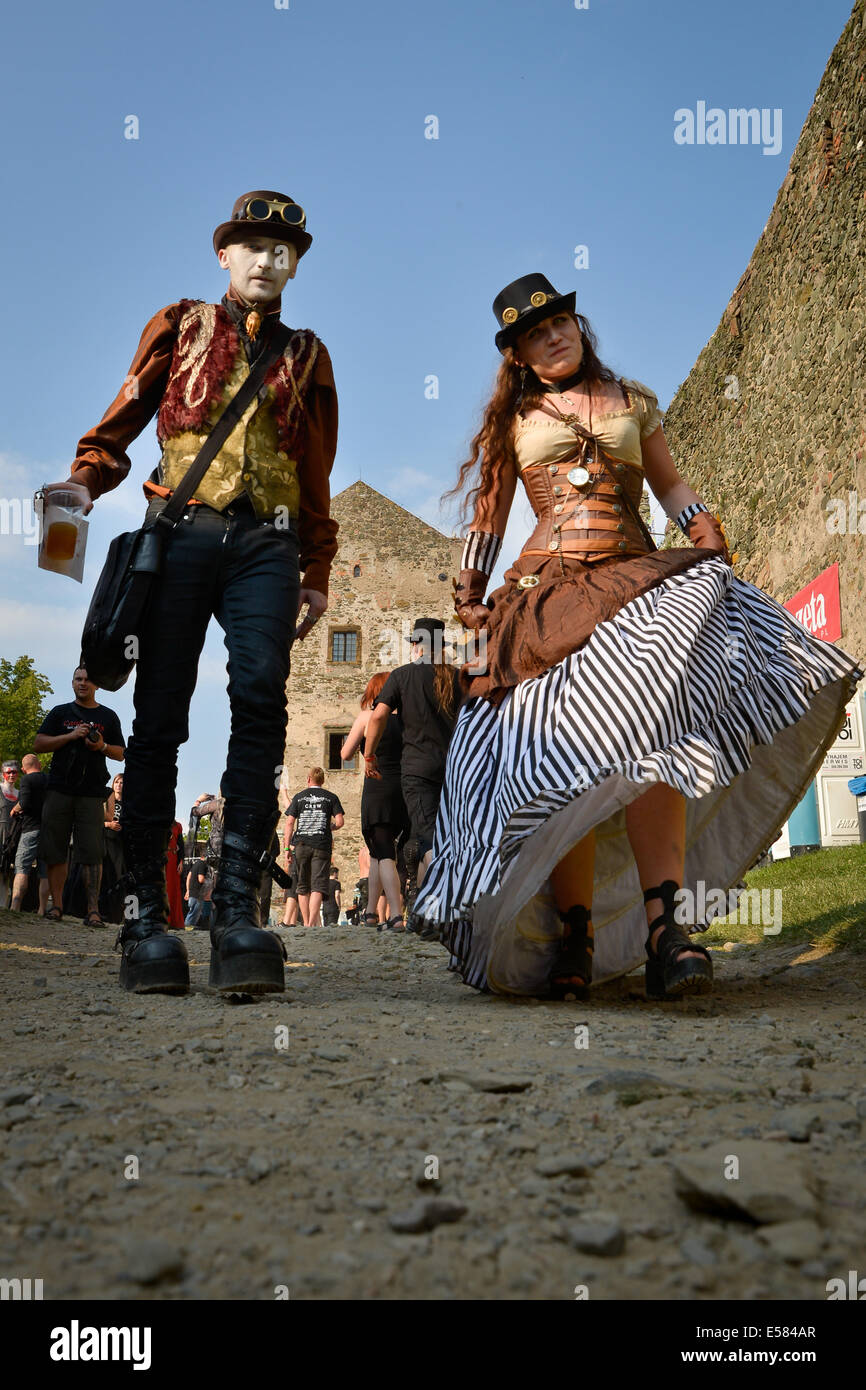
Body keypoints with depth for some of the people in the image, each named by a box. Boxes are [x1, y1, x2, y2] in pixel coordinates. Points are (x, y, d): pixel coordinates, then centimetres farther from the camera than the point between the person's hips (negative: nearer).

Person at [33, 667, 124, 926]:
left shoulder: (108, 717, 14)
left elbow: (120, 754, 15)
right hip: (59, 790, 1)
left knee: (92, 853, -8)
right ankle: (56, 905, 9)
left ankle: (93, 910, -10)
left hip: (91, 794, -1)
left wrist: (102, 746, -6)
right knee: (56, 851, 1)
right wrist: (70, 736, -7)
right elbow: (38, 745, 6)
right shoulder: (60, 713, 14)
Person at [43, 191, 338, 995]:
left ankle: (238, 913, -19)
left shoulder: (306, 356, 22)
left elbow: (317, 476, 21)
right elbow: (121, 423, 14)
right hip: (181, 532, -1)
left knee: (260, 704, -17)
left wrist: (316, 572, 15)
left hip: (266, 544, 1)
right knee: (159, 717, -7)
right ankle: (146, 916, -5)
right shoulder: (179, 327, 18)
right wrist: (84, 482, -5)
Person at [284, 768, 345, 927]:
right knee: (318, 885, -6)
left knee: (303, 886, 12)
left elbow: (289, 823, 3)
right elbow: (339, 822, -1)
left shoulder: (298, 797, 10)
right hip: (322, 845, -1)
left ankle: (306, 922, 13)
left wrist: (287, 847, 6)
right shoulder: (331, 797, 7)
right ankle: (312, 922, -20)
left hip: (301, 844, 1)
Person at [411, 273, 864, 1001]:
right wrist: (471, 592, 9)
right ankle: (574, 939, -6)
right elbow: (489, 515, 20)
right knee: (562, 751, -12)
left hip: (637, 579, 0)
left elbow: (671, 485, 25)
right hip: (549, 591, 0)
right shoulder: (515, 418, 20)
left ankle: (664, 928, -31)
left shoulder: (632, 400, 22)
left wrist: (703, 525, 5)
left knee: (647, 725, -26)